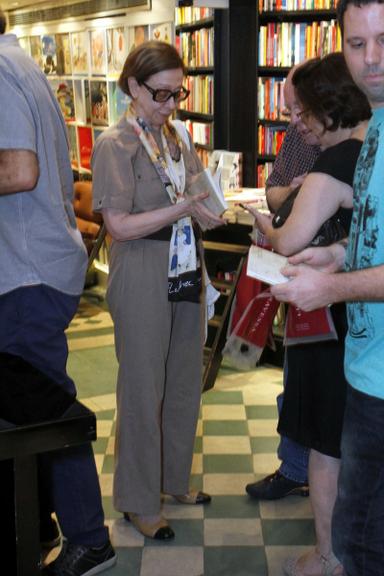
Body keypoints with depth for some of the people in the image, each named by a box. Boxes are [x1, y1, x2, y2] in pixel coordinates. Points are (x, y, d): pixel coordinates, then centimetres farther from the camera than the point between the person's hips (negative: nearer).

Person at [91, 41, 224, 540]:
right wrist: (183, 209, -22)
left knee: (185, 383, 14)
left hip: (185, 271, 7)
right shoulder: (115, 144, -11)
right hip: (142, 278, -7)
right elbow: (120, 225, -16)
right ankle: (138, 502, 21)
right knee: (144, 390, 4)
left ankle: (175, 479, 34)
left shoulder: (178, 138, 10)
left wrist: (211, 209, -5)